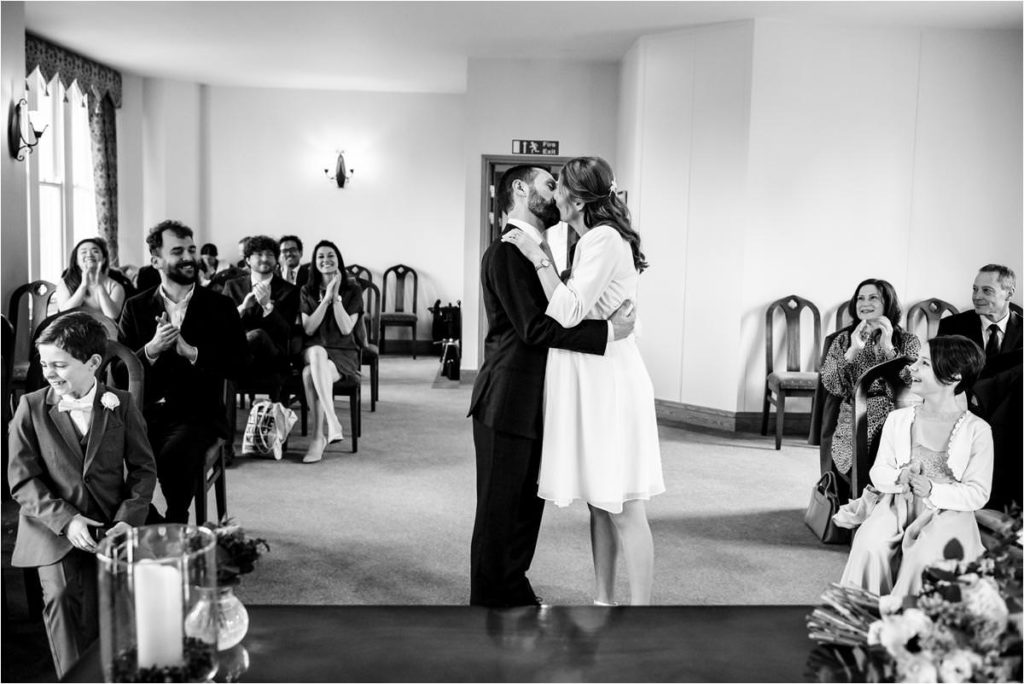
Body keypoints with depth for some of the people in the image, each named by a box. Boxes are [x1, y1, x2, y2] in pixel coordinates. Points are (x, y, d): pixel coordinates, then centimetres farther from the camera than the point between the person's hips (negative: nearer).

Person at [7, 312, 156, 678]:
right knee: (61, 595, -21)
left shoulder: (121, 404, 5)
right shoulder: (31, 407, 3)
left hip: (110, 528, 0)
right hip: (54, 528, 0)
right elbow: (22, 480, -2)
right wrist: (65, 519, -15)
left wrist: (128, 518, -11)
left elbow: (143, 469, 5)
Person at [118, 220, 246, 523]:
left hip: (198, 415, -2)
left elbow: (237, 365, -3)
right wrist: (151, 349, -13)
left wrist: (189, 351, -15)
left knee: (173, 455, -32)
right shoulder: (136, 307, 11)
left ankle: (176, 526, -9)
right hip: (146, 413, 2)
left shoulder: (219, 307, 6)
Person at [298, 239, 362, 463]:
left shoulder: (352, 290, 5)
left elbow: (346, 329, -6)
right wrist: (326, 298, -8)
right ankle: (332, 425, -35)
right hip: (313, 350, 2)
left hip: (343, 354, -2)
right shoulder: (306, 291, 12)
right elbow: (308, 328, -1)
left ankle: (319, 437, -29)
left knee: (310, 373, -34)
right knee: (317, 353, -37)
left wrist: (336, 297, -11)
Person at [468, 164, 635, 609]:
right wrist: (608, 331, -21)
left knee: (528, 504, 18)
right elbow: (535, 327, -22)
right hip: (508, 402, -9)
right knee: (499, 509, 3)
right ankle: (491, 602, 16)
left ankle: (513, 591, 33)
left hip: (534, 402, 9)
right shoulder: (506, 252, -15)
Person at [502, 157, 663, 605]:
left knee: (623, 509, -4)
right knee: (600, 503, 15)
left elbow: (567, 312, -21)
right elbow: (573, 308, 11)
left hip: (609, 383, -10)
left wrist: (538, 257, -16)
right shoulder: (593, 239, 15)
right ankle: (604, 602, 26)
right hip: (590, 382, 10)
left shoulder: (604, 240, -15)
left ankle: (640, 614, 5)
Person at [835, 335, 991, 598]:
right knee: (869, 545, -28)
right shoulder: (897, 419, 7)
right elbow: (878, 472, 10)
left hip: (947, 513, -2)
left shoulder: (976, 430, -3)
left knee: (924, 557, -33)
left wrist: (933, 490, -20)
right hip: (898, 505, 3)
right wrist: (899, 477, -14)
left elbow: (978, 494, -3)